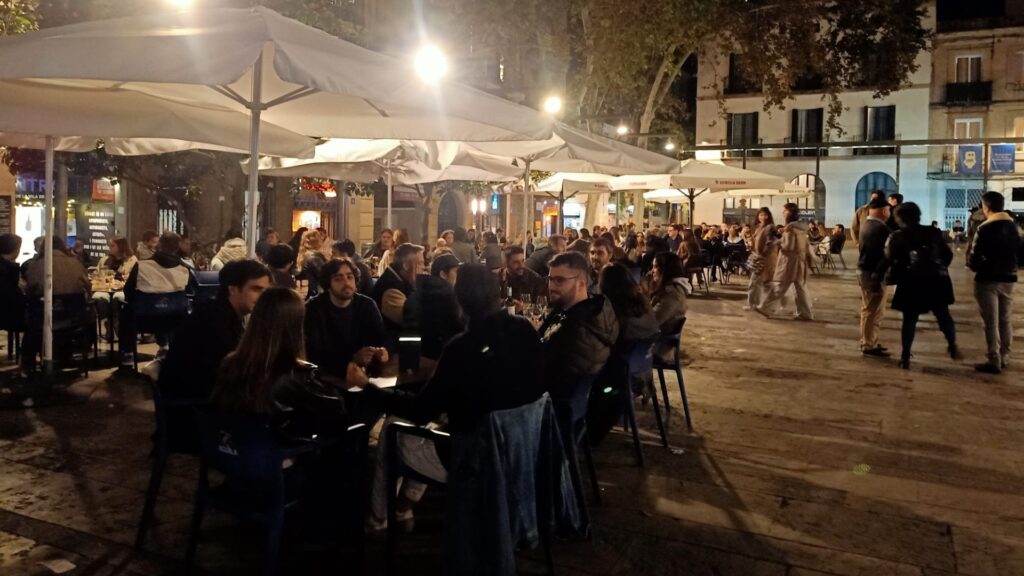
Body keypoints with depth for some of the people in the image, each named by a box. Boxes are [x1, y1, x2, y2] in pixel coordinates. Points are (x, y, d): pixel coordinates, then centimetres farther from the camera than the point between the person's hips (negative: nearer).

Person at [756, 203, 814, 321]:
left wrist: (778, 243, -4)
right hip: (800, 261, 8)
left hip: (789, 262, -8)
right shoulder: (801, 227, 12)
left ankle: (766, 309, 5)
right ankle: (805, 313, 9)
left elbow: (788, 246, -19)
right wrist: (810, 259, 18)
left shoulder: (789, 228, -14)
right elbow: (807, 245, 15)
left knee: (778, 287, -2)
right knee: (800, 288, 9)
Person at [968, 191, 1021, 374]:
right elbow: (1019, 254, 10)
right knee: (1005, 320, 15)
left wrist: (973, 264, 4)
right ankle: (1004, 357, 22)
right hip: (1008, 278, 6)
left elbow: (974, 258, -16)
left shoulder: (985, 228, -15)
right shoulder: (1013, 227, 6)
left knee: (991, 322, -2)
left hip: (988, 279, -6)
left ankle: (994, 361, 0)